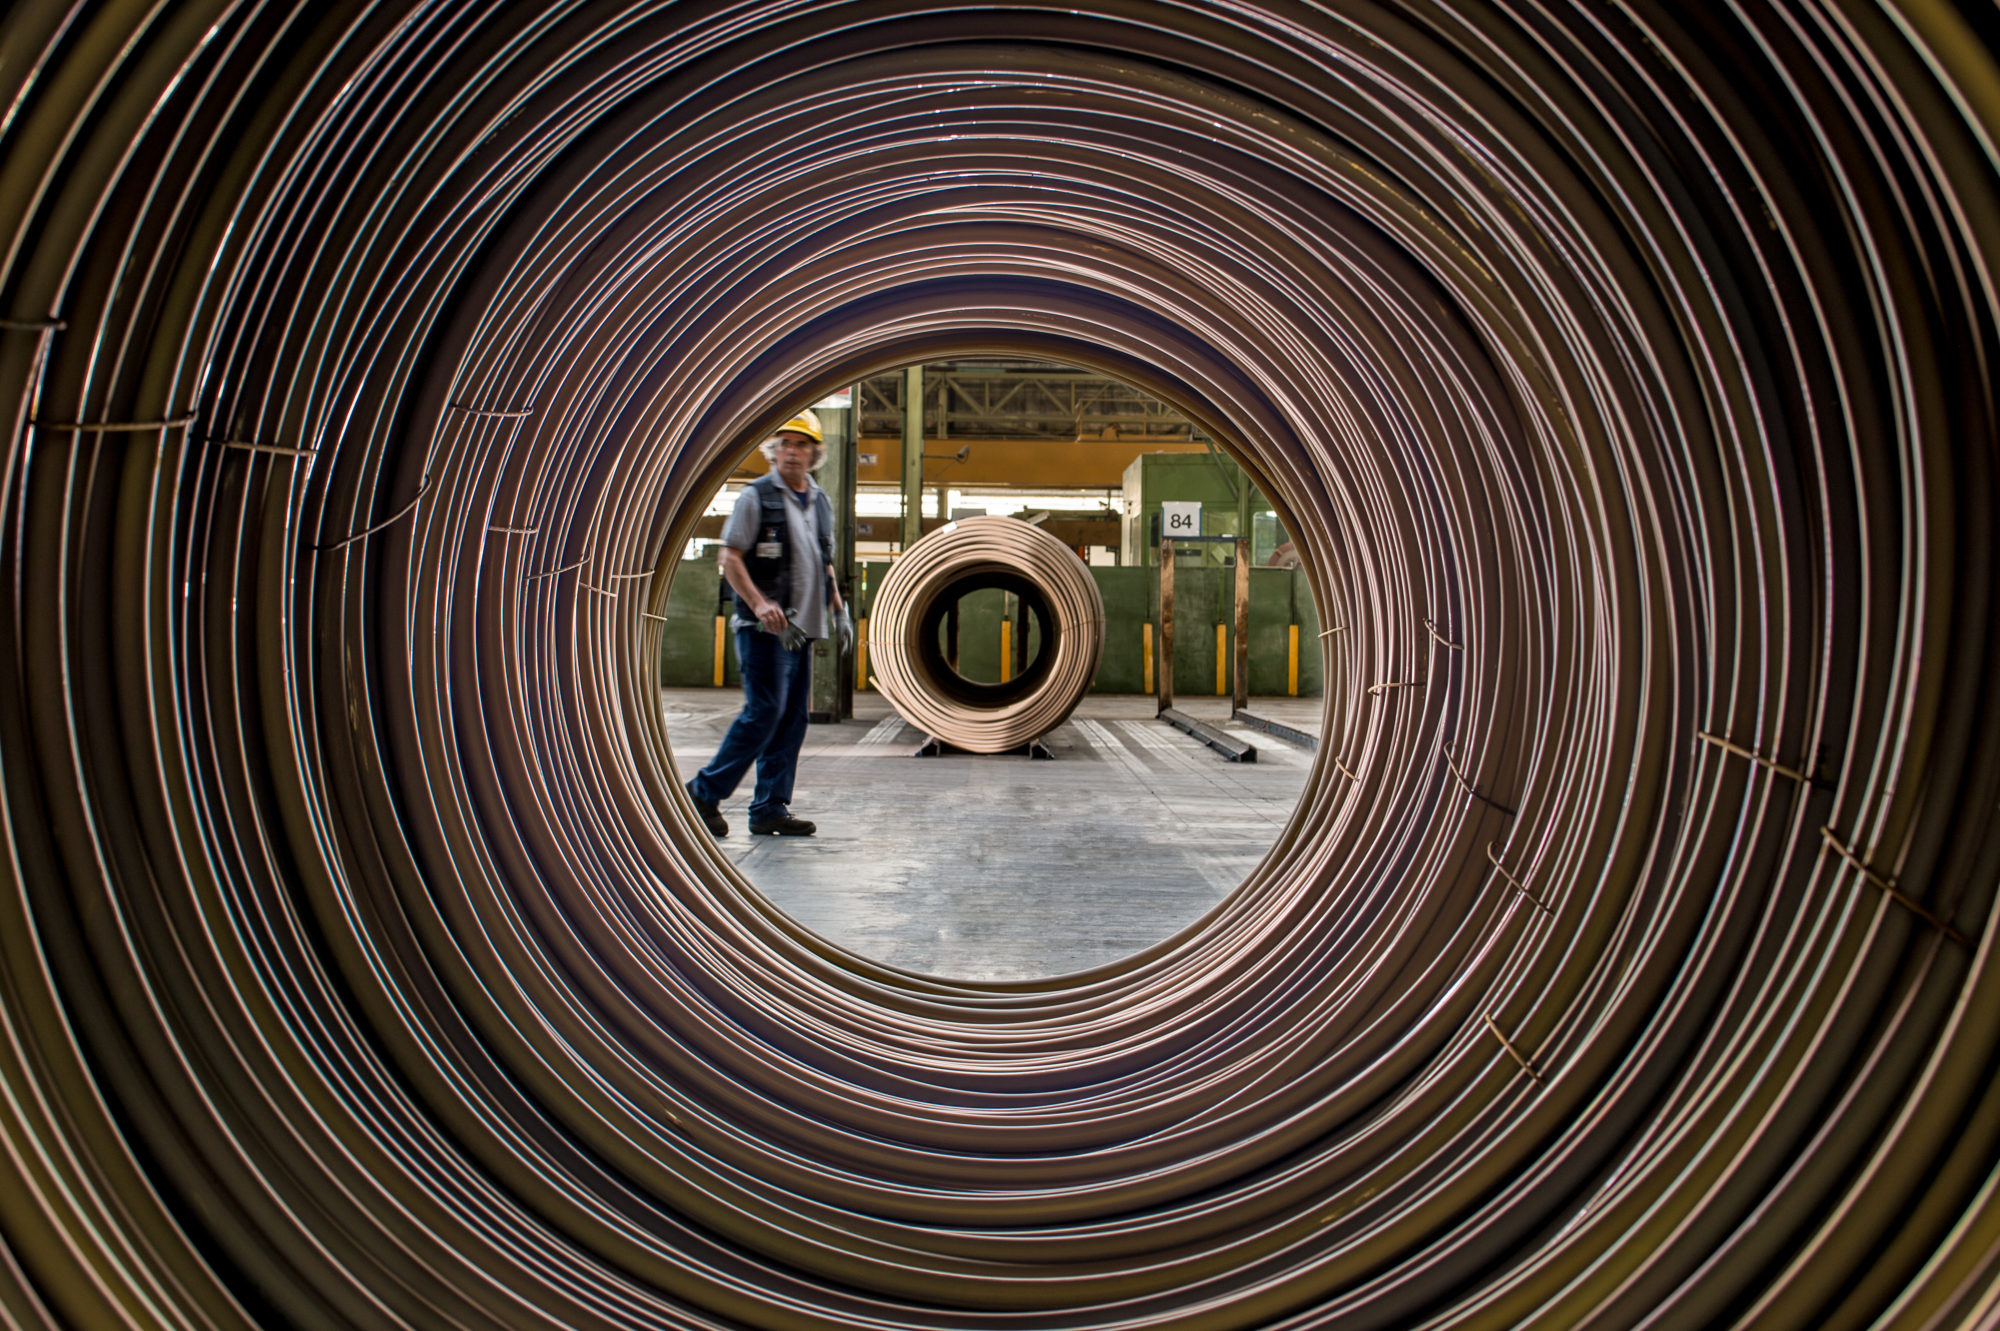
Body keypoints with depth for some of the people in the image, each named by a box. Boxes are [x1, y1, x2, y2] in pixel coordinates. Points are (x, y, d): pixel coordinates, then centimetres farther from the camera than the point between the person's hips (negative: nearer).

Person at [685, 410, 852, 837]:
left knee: (793, 719, 6)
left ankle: (770, 809, 12)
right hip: (764, 628, -7)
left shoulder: (821, 503, 16)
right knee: (764, 712, -11)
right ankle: (704, 792, 2)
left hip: (802, 629, 7)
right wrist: (760, 604, -21)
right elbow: (729, 558, -10)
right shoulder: (756, 497, -5)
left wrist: (838, 610, 16)